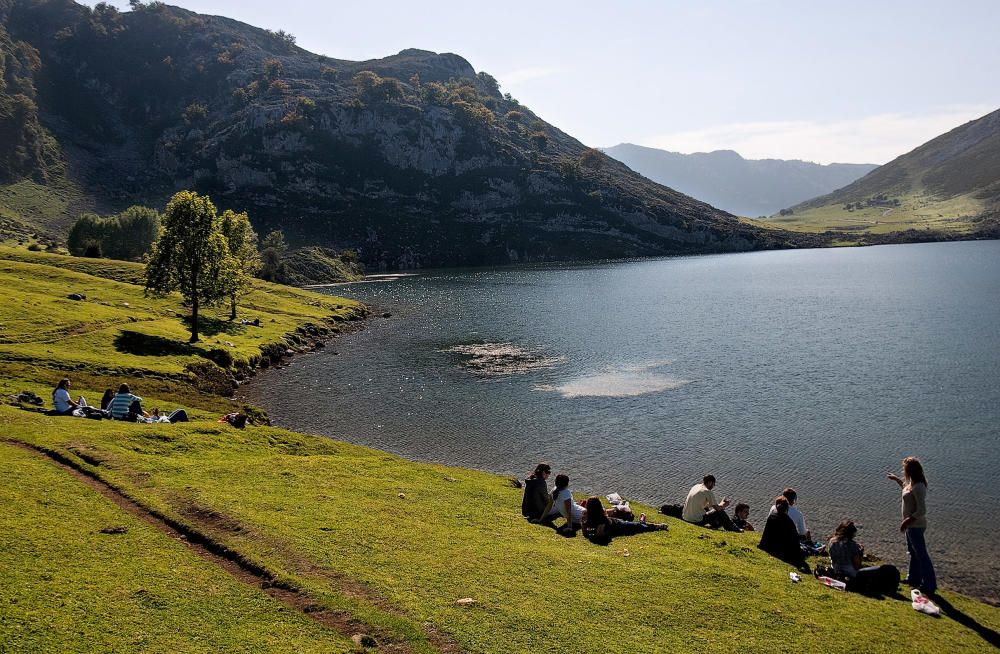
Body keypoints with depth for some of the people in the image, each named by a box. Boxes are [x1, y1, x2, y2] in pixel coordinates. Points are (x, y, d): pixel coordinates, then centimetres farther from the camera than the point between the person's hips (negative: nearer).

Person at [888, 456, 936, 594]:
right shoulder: (912, 483, 2)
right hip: (912, 525, 10)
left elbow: (922, 510, -29)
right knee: (913, 552, 22)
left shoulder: (918, 487, -27)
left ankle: (930, 585, 7)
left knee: (921, 554, -2)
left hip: (916, 526, -10)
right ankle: (914, 578, 36)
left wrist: (907, 521, -26)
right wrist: (897, 479, 28)